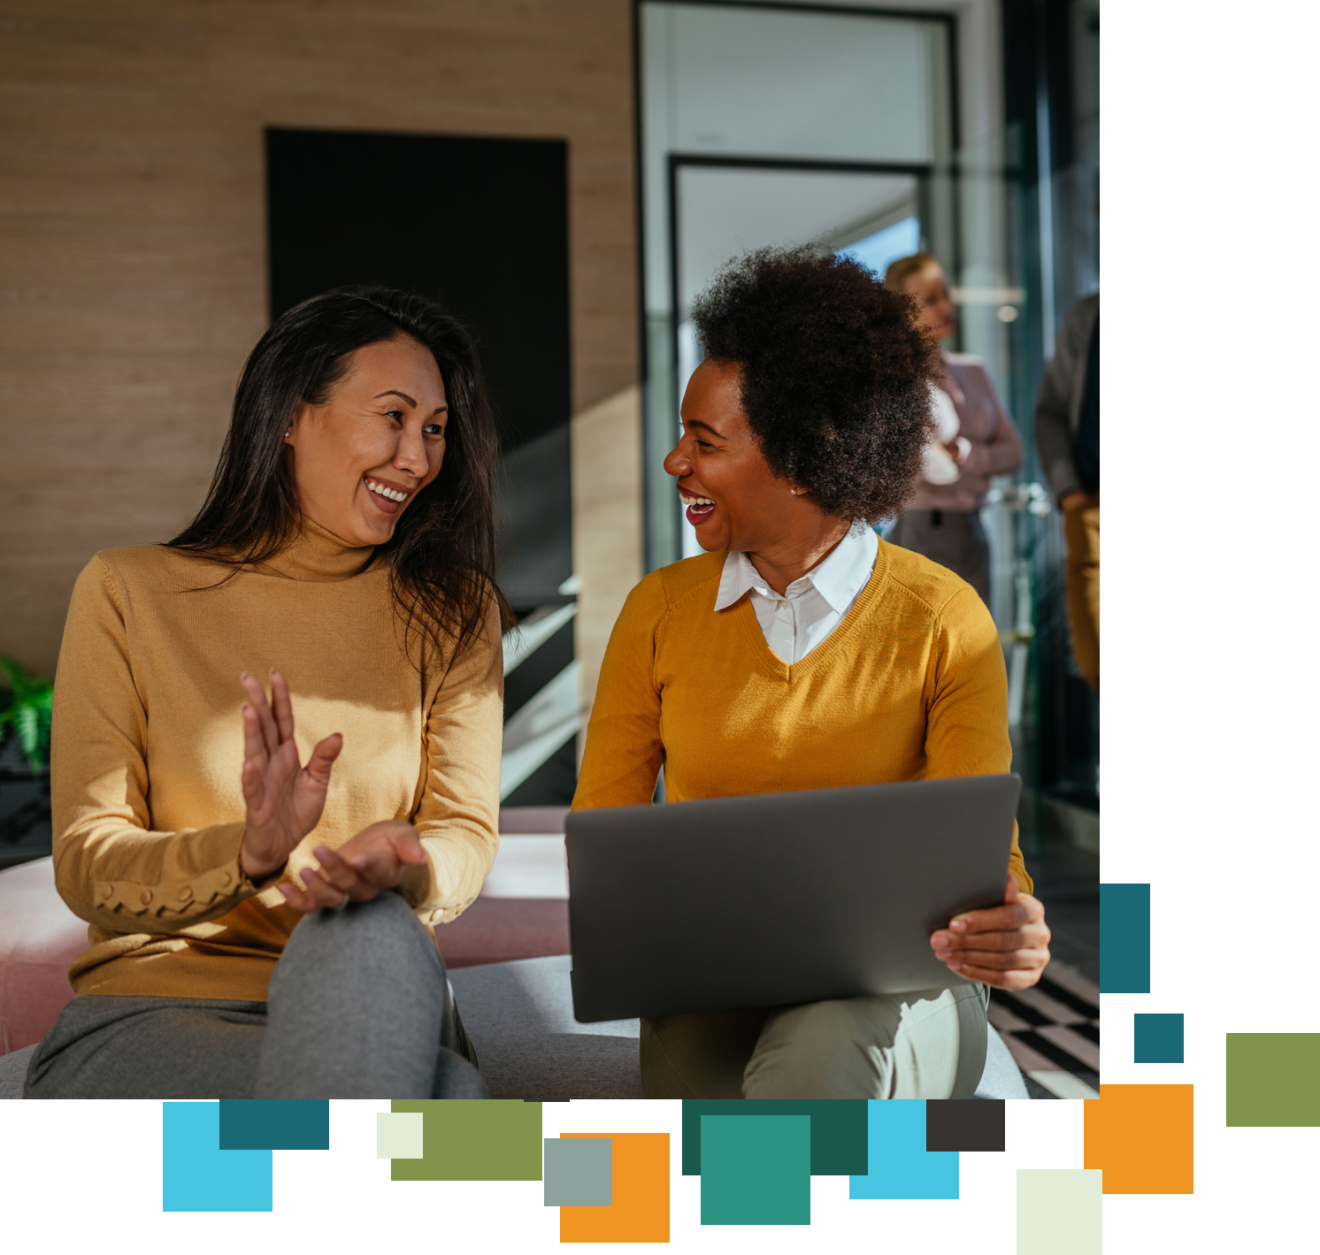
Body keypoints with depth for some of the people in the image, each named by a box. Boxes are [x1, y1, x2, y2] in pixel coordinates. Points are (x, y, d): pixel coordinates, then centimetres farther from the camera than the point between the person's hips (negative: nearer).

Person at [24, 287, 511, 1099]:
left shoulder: (453, 612, 10)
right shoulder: (128, 593, 4)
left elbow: (467, 834, 0)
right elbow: (86, 866, -2)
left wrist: (403, 866, -26)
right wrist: (247, 853, -24)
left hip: (373, 1004, 3)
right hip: (149, 1015, -2)